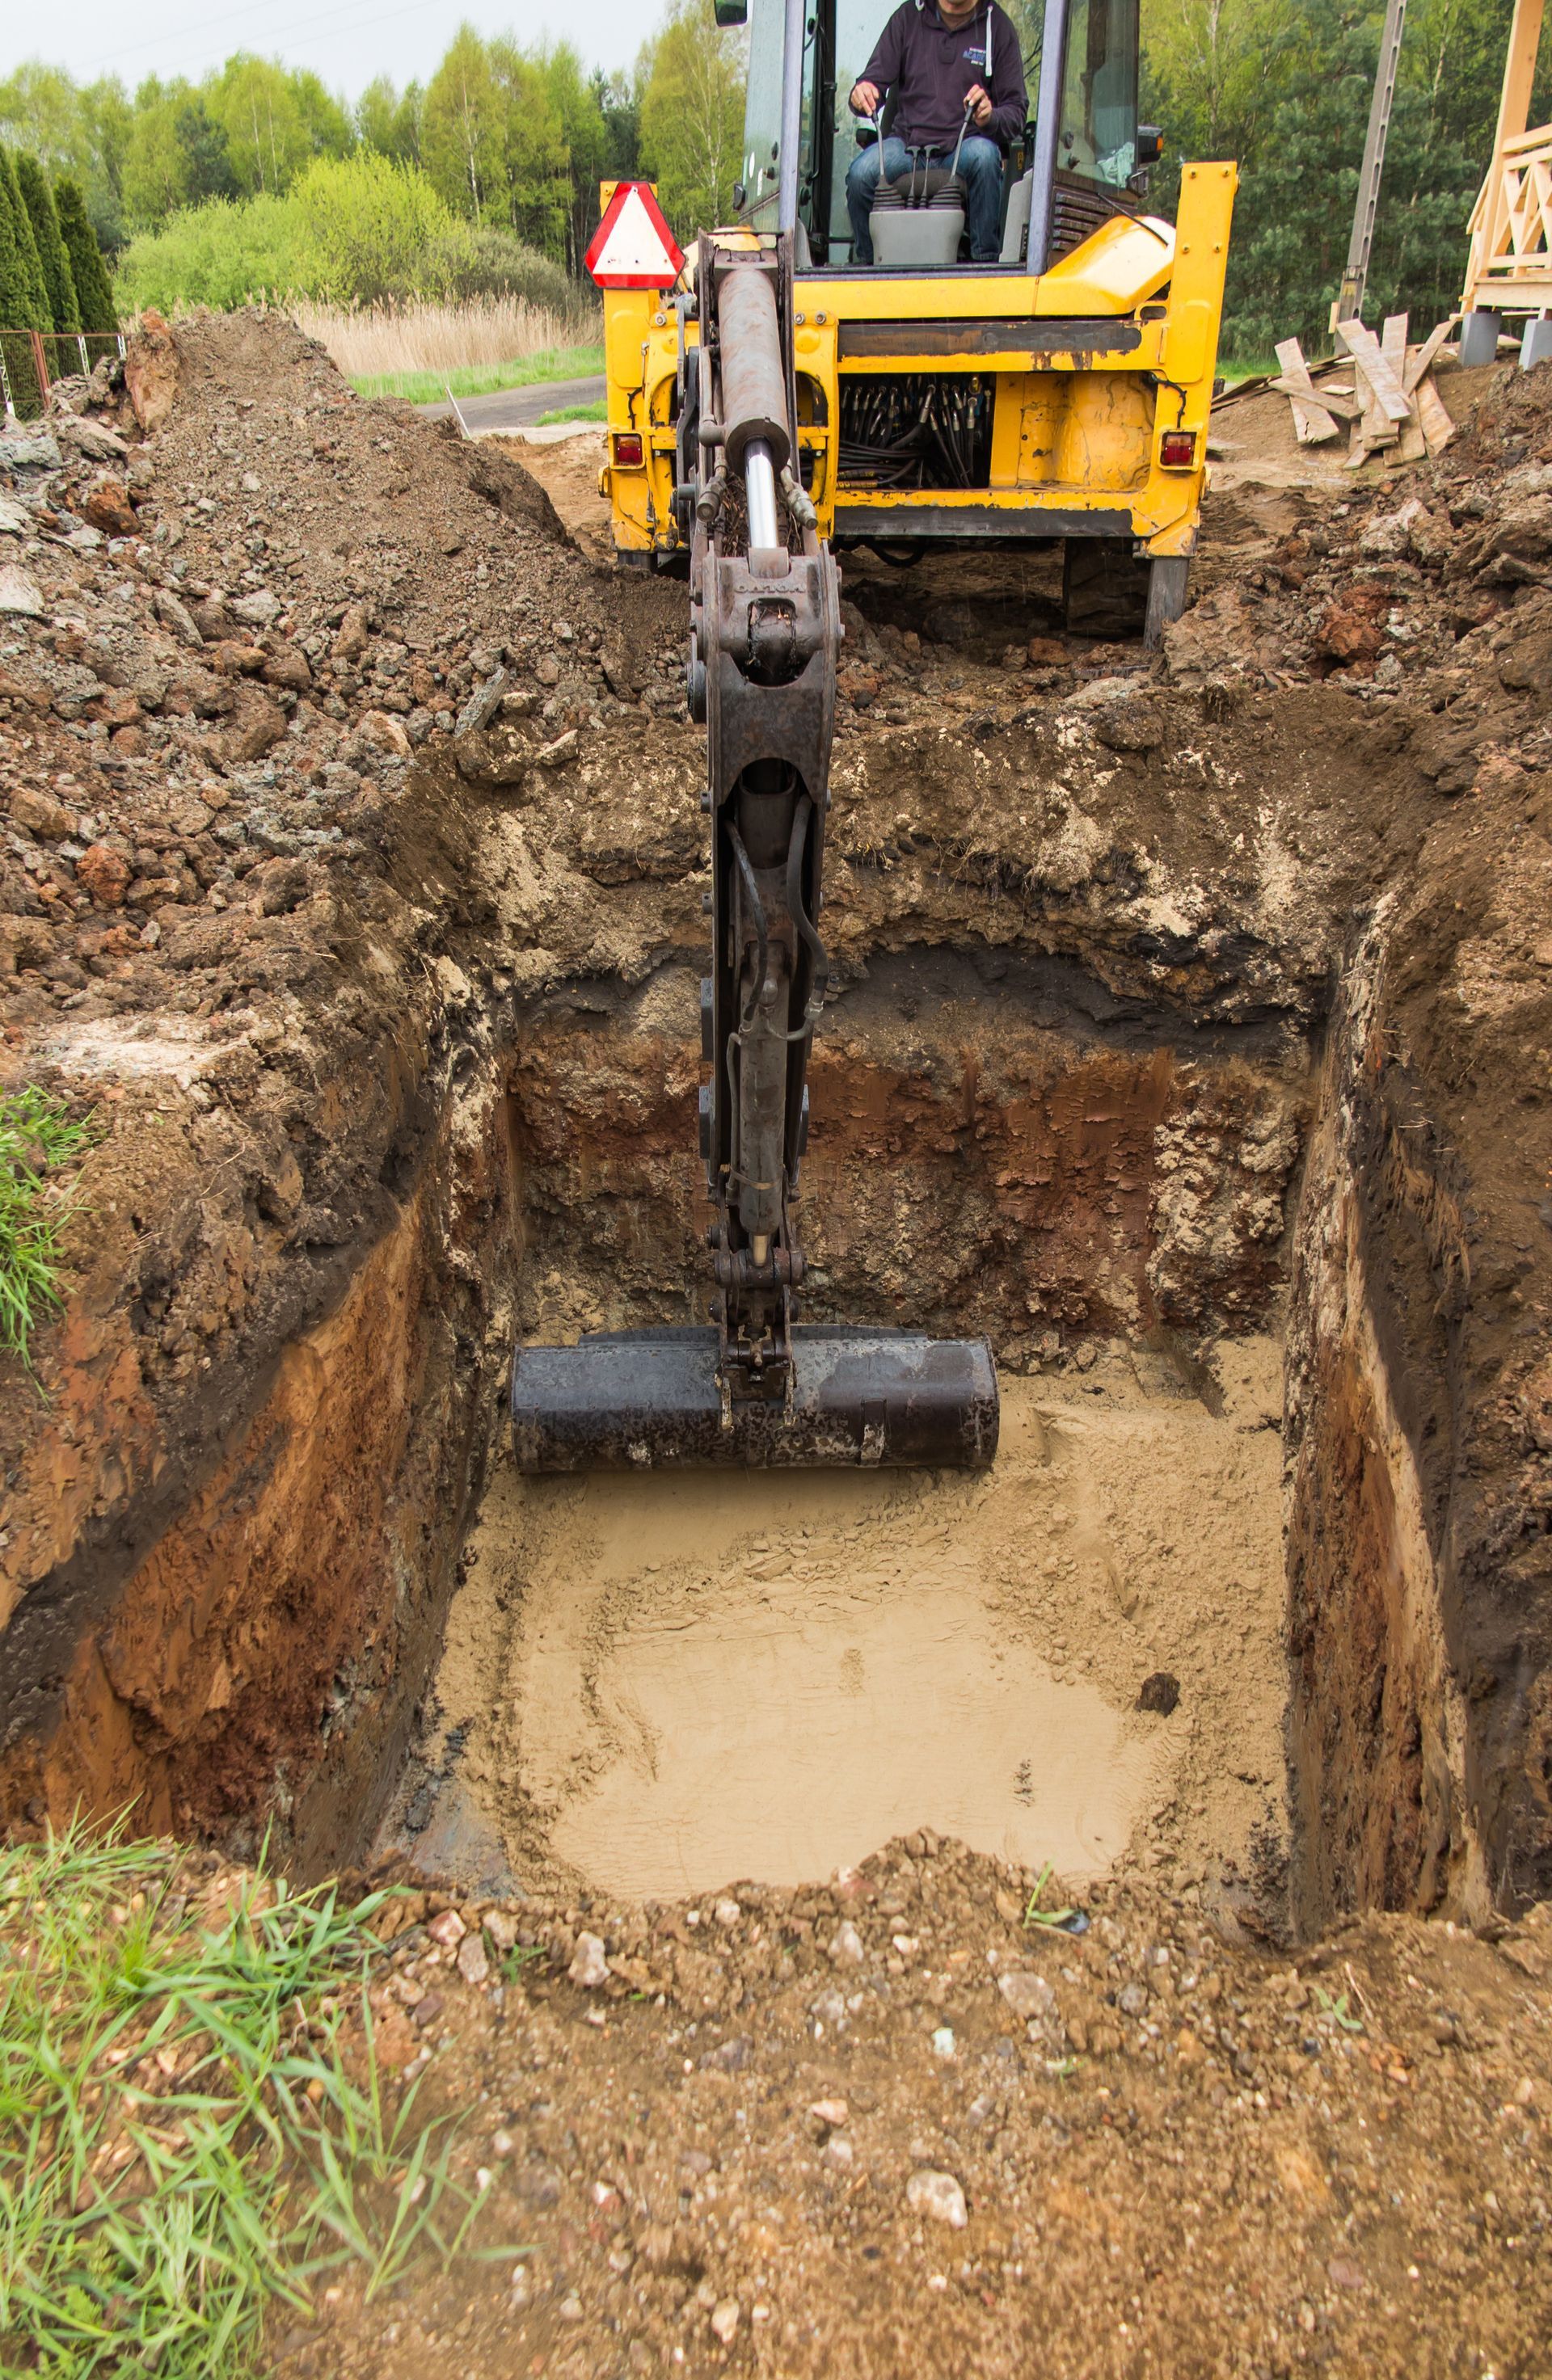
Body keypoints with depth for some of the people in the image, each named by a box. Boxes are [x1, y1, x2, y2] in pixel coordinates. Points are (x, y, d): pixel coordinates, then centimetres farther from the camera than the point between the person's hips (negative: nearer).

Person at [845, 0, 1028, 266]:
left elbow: (1016, 111, 2)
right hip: (907, 142, 1)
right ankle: (864, 264, -6)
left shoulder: (997, 27, 3)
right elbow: (875, 78, 5)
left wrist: (990, 118, -22)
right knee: (860, 172, -28)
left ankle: (985, 261, -24)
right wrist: (861, 93, -20)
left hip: (963, 147, -1)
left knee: (983, 154, -36)